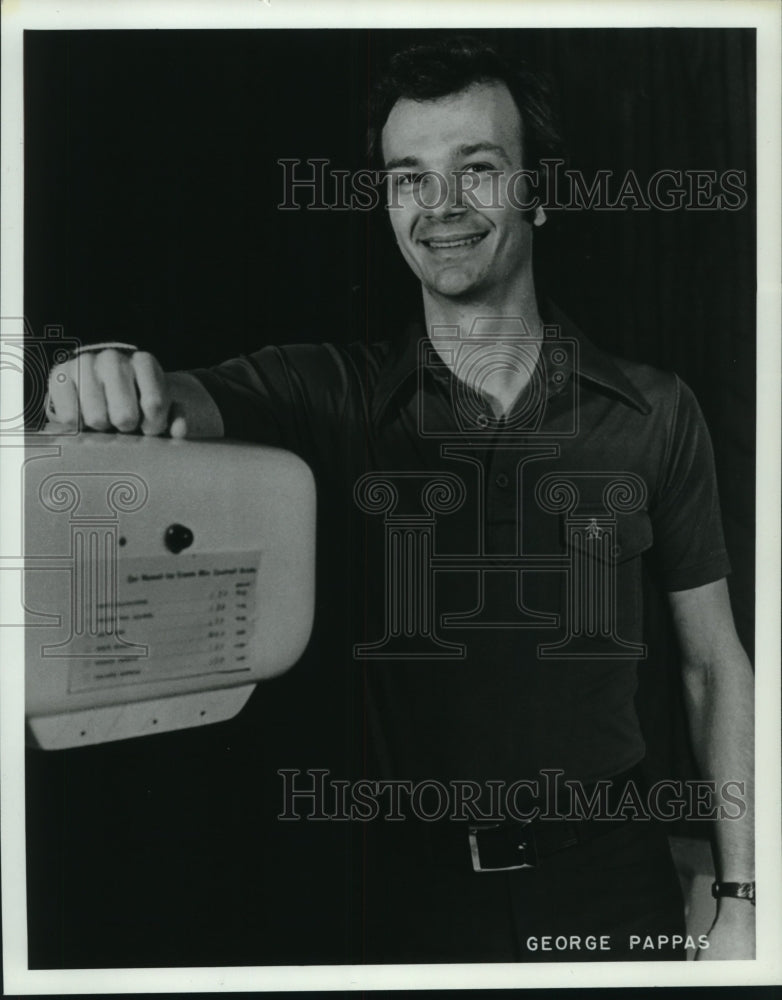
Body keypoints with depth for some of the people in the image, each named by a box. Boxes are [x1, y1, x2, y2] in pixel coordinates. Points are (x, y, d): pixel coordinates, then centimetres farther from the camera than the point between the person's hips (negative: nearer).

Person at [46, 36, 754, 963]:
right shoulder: (332, 392, -6)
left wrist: (740, 899, -2)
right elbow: (187, 403, -22)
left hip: (608, 883, 0)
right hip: (414, 885, 0)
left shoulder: (654, 412, -5)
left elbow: (716, 663, 0)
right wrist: (110, 381, -45)